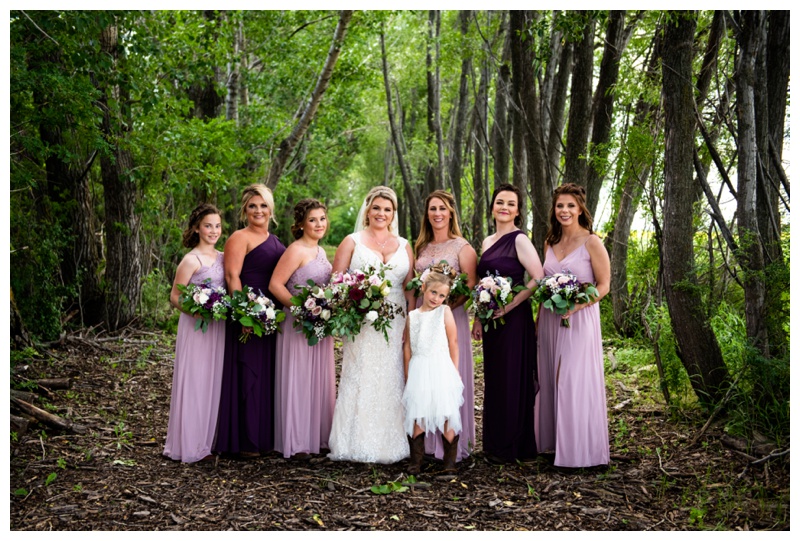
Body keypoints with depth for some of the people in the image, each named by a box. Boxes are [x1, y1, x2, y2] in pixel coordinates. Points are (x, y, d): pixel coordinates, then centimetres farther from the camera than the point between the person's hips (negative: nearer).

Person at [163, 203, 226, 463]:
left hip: (217, 327, 7)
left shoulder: (222, 257, 8)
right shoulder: (191, 260, -11)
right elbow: (175, 297, -11)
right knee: (194, 383, 0)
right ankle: (189, 445, 11)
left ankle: (206, 440, 24)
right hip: (196, 327, -7)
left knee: (213, 383, 12)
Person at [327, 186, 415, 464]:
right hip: (361, 324, -3)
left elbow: (411, 287, 11)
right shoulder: (352, 242, 6)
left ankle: (389, 443, 11)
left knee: (391, 382, 3)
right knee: (360, 381, -4)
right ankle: (358, 445, 3)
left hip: (395, 324, 3)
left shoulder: (404, 246, 15)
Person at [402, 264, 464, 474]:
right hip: (418, 372, 2)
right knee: (416, 416, 4)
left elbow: (453, 342, 2)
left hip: (440, 369, -2)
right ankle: (416, 461, 13)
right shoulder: (412, 316, 10)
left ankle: (450, 461, 8)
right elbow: (407, 346, 14)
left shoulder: (445, 311, 3)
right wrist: (407, 375, 11)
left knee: (446, 416, -2)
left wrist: (454, 371, -1)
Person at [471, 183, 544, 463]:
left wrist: (509, 306, -18)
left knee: (512, 380, 0)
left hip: (513, 320, -8)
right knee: (493, 379, 12)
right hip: (491, 321, 8)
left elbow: (538, 279, -19)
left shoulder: (519, 240, -10)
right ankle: (494, 443, 23)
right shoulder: (487, 242, 13)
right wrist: (478, 319, 14)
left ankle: (512, 447, 12)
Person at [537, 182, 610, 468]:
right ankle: (555, 440, 21)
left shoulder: (591, 243, -7)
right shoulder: (550, 243, 11)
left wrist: (576, 305, -21)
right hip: (550, 319, 6)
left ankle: (580, 448, 6)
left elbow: (603, 285, -8)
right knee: (552, 379, 9)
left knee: (575, 381, -4)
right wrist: (539, 319, 12)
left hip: (580, 319, -6)